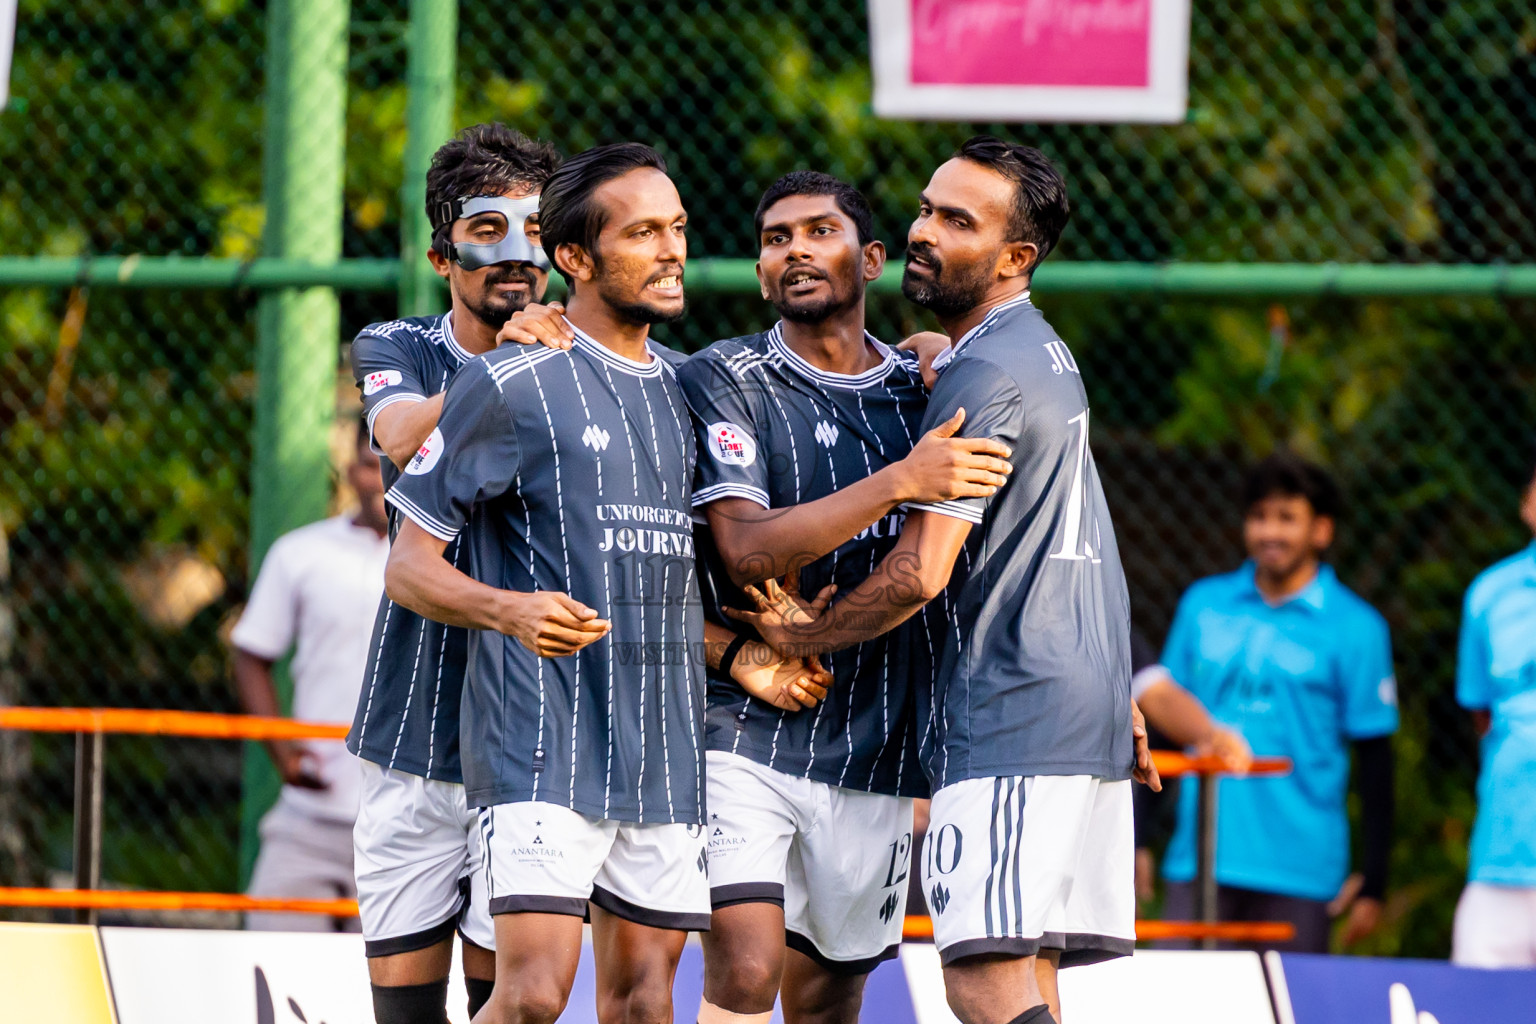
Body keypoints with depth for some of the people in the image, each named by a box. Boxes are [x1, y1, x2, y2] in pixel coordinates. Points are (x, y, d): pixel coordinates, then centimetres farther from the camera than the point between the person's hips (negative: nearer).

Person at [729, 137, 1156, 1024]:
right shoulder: (1042, 350, 18)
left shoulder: (982, 377, -15)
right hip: (1085, 712, 10)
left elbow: (920, 574, -17)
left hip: (1009, 723, -10)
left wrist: (806, 637, -2)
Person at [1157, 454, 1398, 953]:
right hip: (1199, 864, 3)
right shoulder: (1203, 604, 10)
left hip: (1297, 873, -3)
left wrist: (1373, 880, -4)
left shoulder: (1355, 627, 0)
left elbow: (1374, 757, 0)